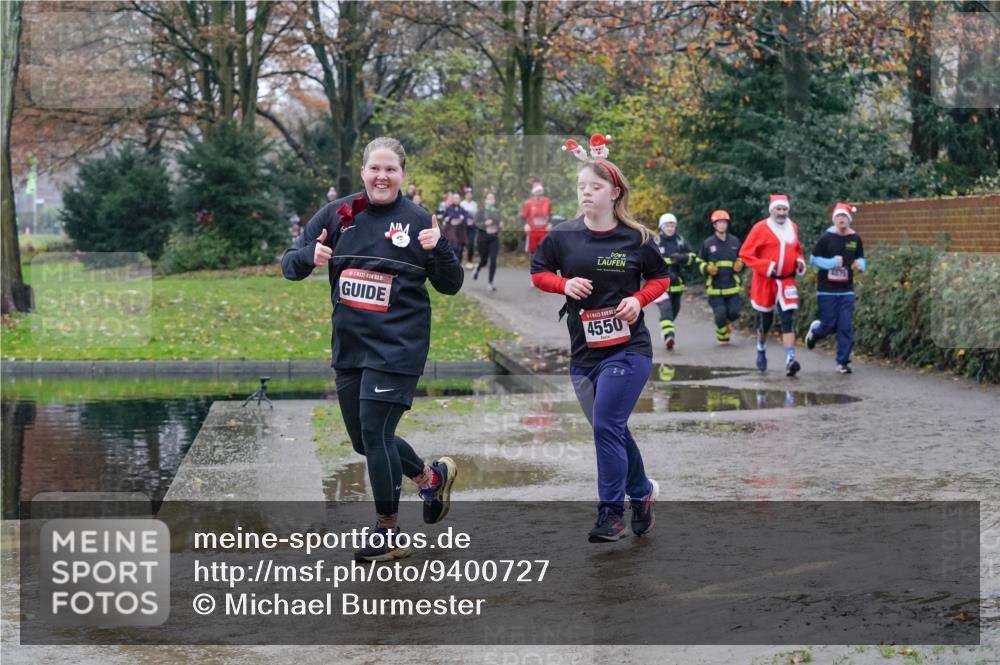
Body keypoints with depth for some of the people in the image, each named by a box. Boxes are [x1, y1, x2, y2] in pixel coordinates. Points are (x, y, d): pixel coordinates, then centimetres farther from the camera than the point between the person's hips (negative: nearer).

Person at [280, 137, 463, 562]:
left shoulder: (417, 220, -3)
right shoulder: (337, 214, 4)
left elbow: (450, 286, 1)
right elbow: (289, 266, 4)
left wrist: (438, 249, -18)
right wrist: (310, 256, -19)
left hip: (397, 346, -5)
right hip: (349, 346, 5)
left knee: (375, 432, -8)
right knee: (365, 440, 13)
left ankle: (388, 533, 8)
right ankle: (432, 476, 39)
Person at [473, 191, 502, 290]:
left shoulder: (497, 211, 6)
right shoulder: (482, 210, -4)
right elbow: (476, 224, -6)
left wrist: (500, 226, -2)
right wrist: (485, 223, -22)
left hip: (494, 239, 2)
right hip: (483, 238, -2)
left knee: (493, 260, -10)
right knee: (484, 261, 8)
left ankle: (491, 283, -2)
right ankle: (477, 269, 45)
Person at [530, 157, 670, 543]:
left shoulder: (636, 238, -3)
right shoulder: (563, 236, 1)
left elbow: (661, 278, 10)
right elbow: (537, 272, 11)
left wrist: (639, 299, -9)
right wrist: (564, 284, -9)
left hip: (628, 348, -4)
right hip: (583, 353, 4)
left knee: (606, 427, -14)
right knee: (612, 430, 14)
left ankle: (612, 514, -5)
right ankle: (642, 491, 37)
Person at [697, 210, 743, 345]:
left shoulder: (735, 241, 6)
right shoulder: (708, 243, 1)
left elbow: (741, 257, 22)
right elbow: (700, 262, 10)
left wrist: (739, 264, 0)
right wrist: (707, 269, -10)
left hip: (732, 285, 2)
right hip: (715, 286, -2)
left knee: (734, 313, -5)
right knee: (720, 314, -8)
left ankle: (726, 322, 32)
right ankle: (722, 335, 22)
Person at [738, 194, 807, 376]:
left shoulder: (793, 227, 8)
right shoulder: (761, 228, -8)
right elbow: (745, 253, -9)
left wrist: (800, 261, 3)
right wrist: (764, 266, -19)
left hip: (786, 281, 2)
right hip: (764, 281, -2)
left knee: (788, 319, -13)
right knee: (765, 319, 11)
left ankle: (790, 360, -21)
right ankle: (761, 351, 39)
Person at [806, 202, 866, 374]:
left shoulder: (855, 239, 6)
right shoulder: (826, 238, -5)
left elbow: (861, 259, 18)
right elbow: (813, 258, 0)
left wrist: (859, 265, -6)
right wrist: (831, 263, -14)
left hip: (847, 291, 3)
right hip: (827, 290, -3)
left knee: (846, 327, -3)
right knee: (829, 325, 1)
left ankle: (843, 362, 4)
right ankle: (815, 329, 37)